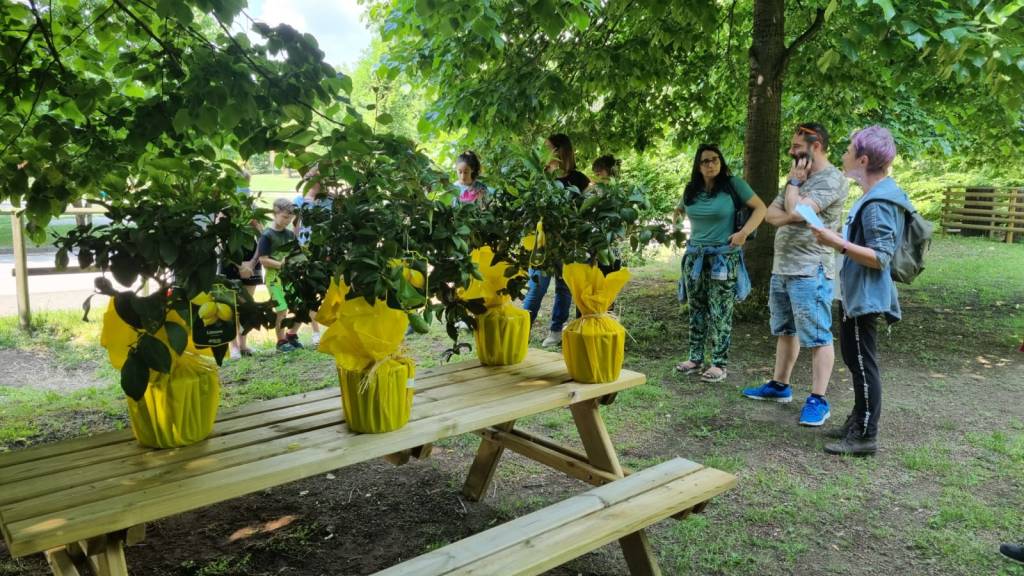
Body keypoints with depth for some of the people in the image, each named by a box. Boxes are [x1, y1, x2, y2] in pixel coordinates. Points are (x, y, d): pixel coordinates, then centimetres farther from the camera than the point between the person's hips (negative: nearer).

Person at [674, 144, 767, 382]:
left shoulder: (733, 184, -5)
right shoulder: (691, 190, 7)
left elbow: (760, 208, -6)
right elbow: (679, 211, 26)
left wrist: (744, 233, -17)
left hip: (724, 257, -5)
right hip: (695, 256, 5)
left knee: (720, 314, -4)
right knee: (696, 311, 10)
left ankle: (720, 364, 3)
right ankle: (695, 358, 21)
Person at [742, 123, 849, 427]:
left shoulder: (831, 179, -12)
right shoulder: (800, 178, 17)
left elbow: (796, 211, -24)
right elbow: (770, 213, 12)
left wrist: (793, 182, -7)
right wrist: (789, 217, -10)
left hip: (810, 272, -10)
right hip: (781, 267, 10)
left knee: (817, 336, -4)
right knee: (785, 331, 18)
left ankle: (818, 399, 1)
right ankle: (779, 385, 30)